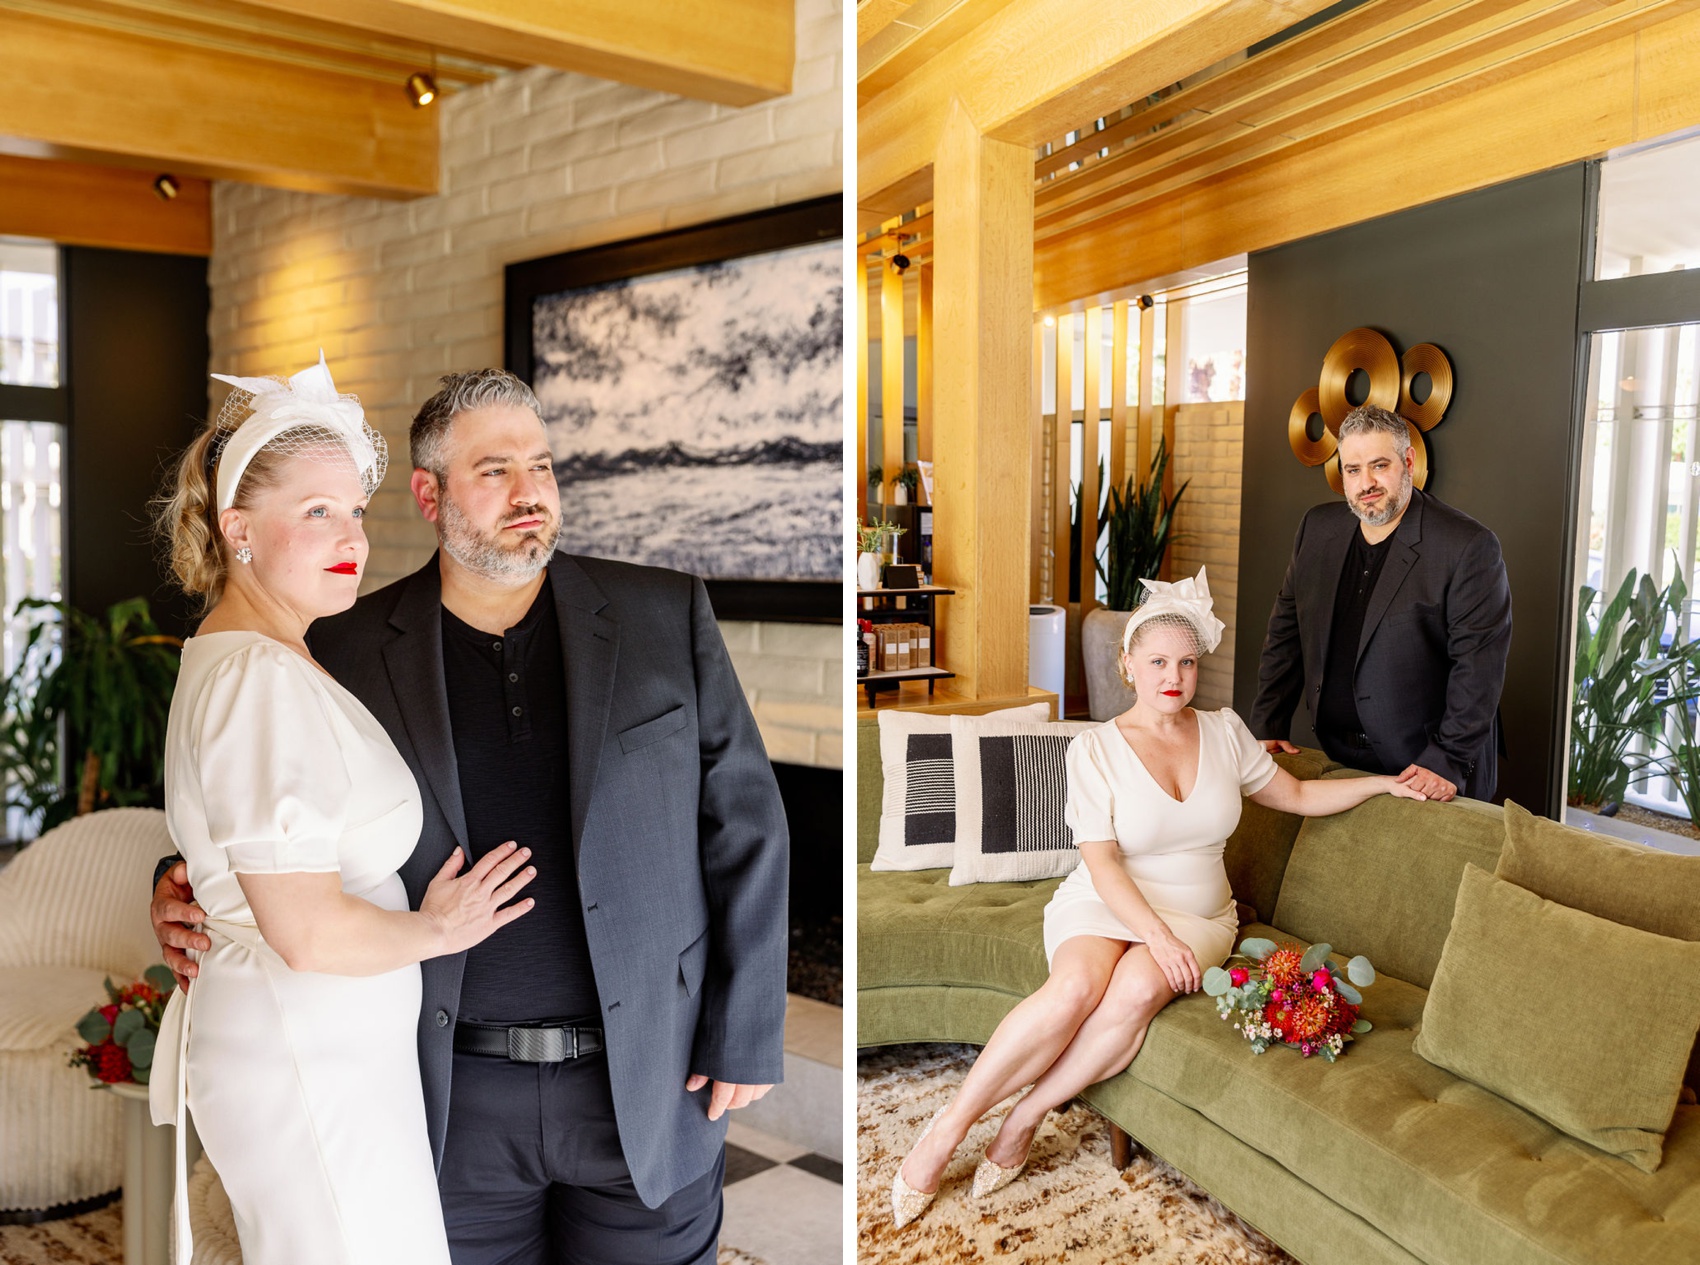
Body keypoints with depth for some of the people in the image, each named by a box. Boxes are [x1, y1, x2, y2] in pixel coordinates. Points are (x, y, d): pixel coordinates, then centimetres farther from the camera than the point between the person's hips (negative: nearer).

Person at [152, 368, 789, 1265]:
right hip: (456, 1097, 1)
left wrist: (746, 1034, -3)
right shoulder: (350, 652, -4)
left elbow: (743, 823, -2)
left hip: (653, 1086, 0)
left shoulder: (666, 616, -5)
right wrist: (192, 898, -10)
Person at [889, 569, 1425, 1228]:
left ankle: (1024, 1120, -19)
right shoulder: (1095, 748, -7)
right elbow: (1103, 865, -12)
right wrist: (1159, 937, -23)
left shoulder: (1224, 731, 5)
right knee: (1075, 988, -35)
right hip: (1107, 904, -2)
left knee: (1137, 990, -34)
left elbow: (1297, 795, 17)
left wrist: (1385, 782, 8)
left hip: (1198, 915, 3)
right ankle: (950, 1125, -23)